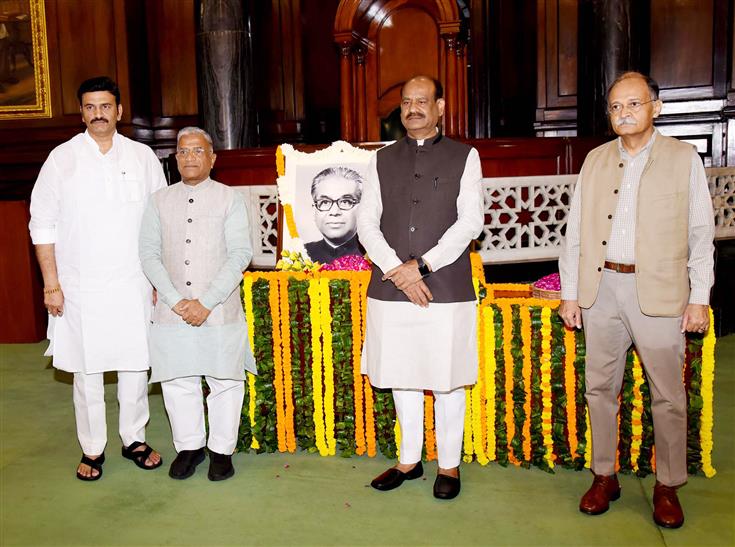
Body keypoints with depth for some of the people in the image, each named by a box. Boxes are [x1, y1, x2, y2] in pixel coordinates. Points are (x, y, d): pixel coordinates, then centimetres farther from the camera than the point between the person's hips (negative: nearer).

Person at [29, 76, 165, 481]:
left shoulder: (143, 157, 4)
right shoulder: (62, 159, 1)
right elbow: (42, 225, 2)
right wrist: (51, 285, -3)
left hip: (134, 285, 1)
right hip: (80, 287, -1)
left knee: (136, 365, 8)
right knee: (87, 371, 7)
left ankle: (134, 439, 26)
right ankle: (92, 449, 23)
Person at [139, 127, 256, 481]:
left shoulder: (230, 199, -1)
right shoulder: (160, 201, 6)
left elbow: (240, 254, -8)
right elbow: (149, 254, 2)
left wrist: (206, 302, -14)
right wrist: (176, 301, -10)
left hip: (220, 311, -2)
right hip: (172, 312, 2)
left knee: (225, 381, 7)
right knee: (177, 382, 10)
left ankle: (222, 449, 24)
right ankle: (189, 446, 29)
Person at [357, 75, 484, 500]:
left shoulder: (464, 157, 4)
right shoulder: (383, 161, 12)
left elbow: (470, 222, -5)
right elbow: (367, 222, 5)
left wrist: (421, 264, -13)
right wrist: (397, 270, -10)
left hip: (446, 289, -3)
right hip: (390, 289, 3)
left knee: (447, 381, 5)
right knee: (402, 378, 12)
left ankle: (450, 465, 23)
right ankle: (410, 460, 29)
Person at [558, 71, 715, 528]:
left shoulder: (684, 158, 1)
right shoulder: (596, 160, 9)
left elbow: (701, 234, 0)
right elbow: (576, 233, 8)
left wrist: (699, 298, -5)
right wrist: (570, 293, 5)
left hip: (659, 293, -3)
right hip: (602, 287, 3)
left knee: (668, 395, 5)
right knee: (600, 387, 10)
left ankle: (668, 486, 22)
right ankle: (605, 477, 26)